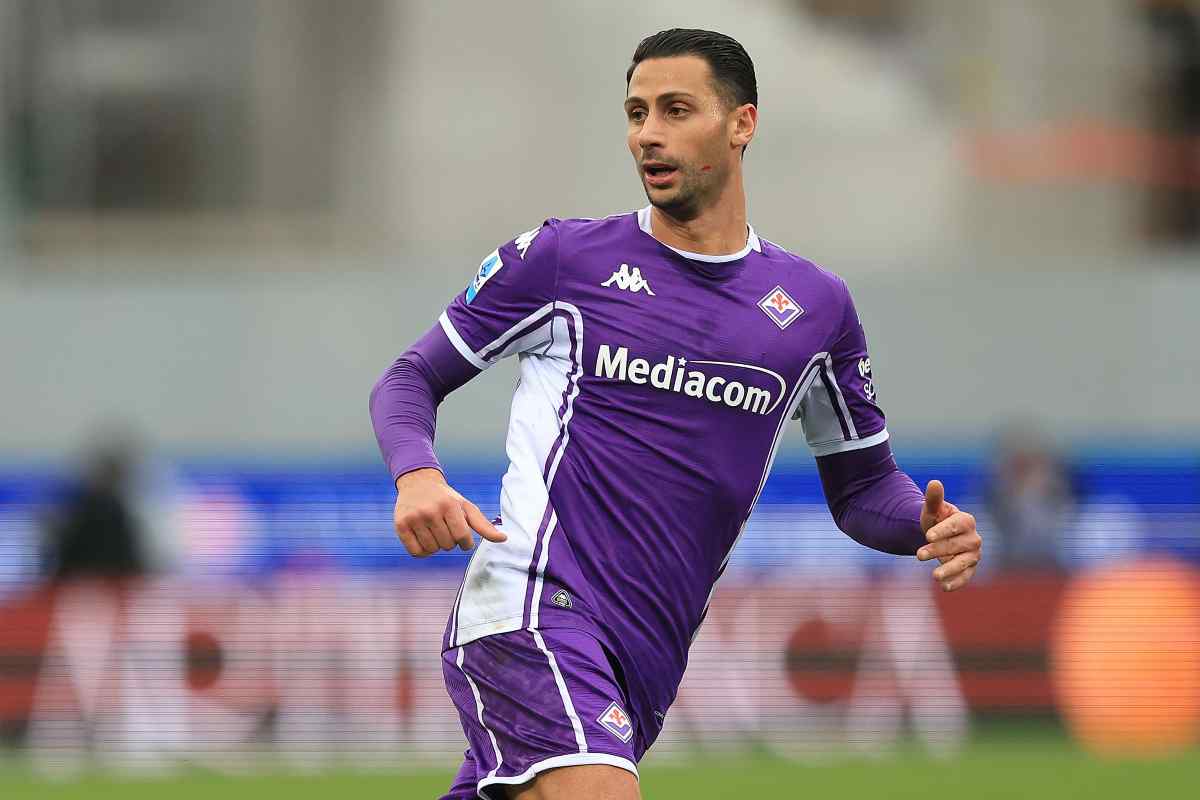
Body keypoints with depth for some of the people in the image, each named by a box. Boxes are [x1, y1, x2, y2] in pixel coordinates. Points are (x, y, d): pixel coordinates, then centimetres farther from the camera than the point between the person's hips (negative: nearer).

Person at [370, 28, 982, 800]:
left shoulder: (816, 305, 12)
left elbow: (860, 483, 20)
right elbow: (412, 379, 9)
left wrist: (926, 525, -3)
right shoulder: (562, 258, 3)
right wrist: (418, 476, -13)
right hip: (532, 607, -4)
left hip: (644, 656, 4)